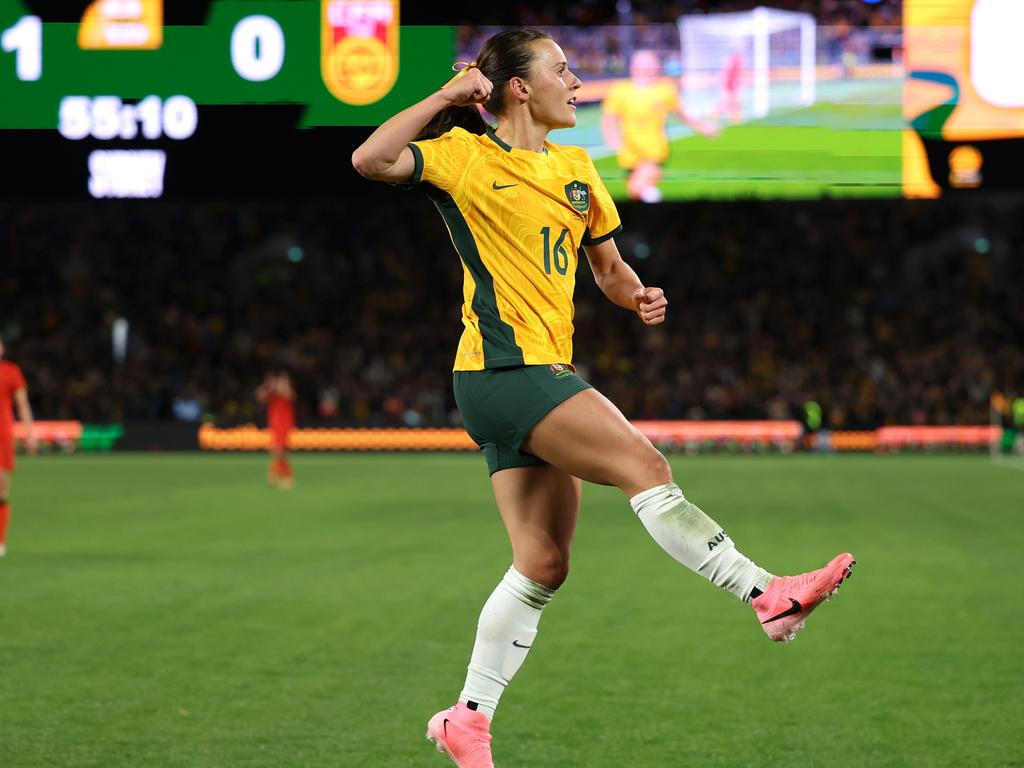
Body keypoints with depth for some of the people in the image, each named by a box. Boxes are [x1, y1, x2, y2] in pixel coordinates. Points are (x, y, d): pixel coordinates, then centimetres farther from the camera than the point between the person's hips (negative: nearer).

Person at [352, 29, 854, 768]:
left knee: (544, 563, 6)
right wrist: (445, 98, -18)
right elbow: (371, 159, -20)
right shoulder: (464, 156, -4)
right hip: (502, 369, -8)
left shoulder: (574, 167, 17)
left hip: (548, 374, 8)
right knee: (643, 464, -19)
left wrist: (636, 296, 1)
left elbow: (609, 268, 23)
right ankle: (767, 595, -18)